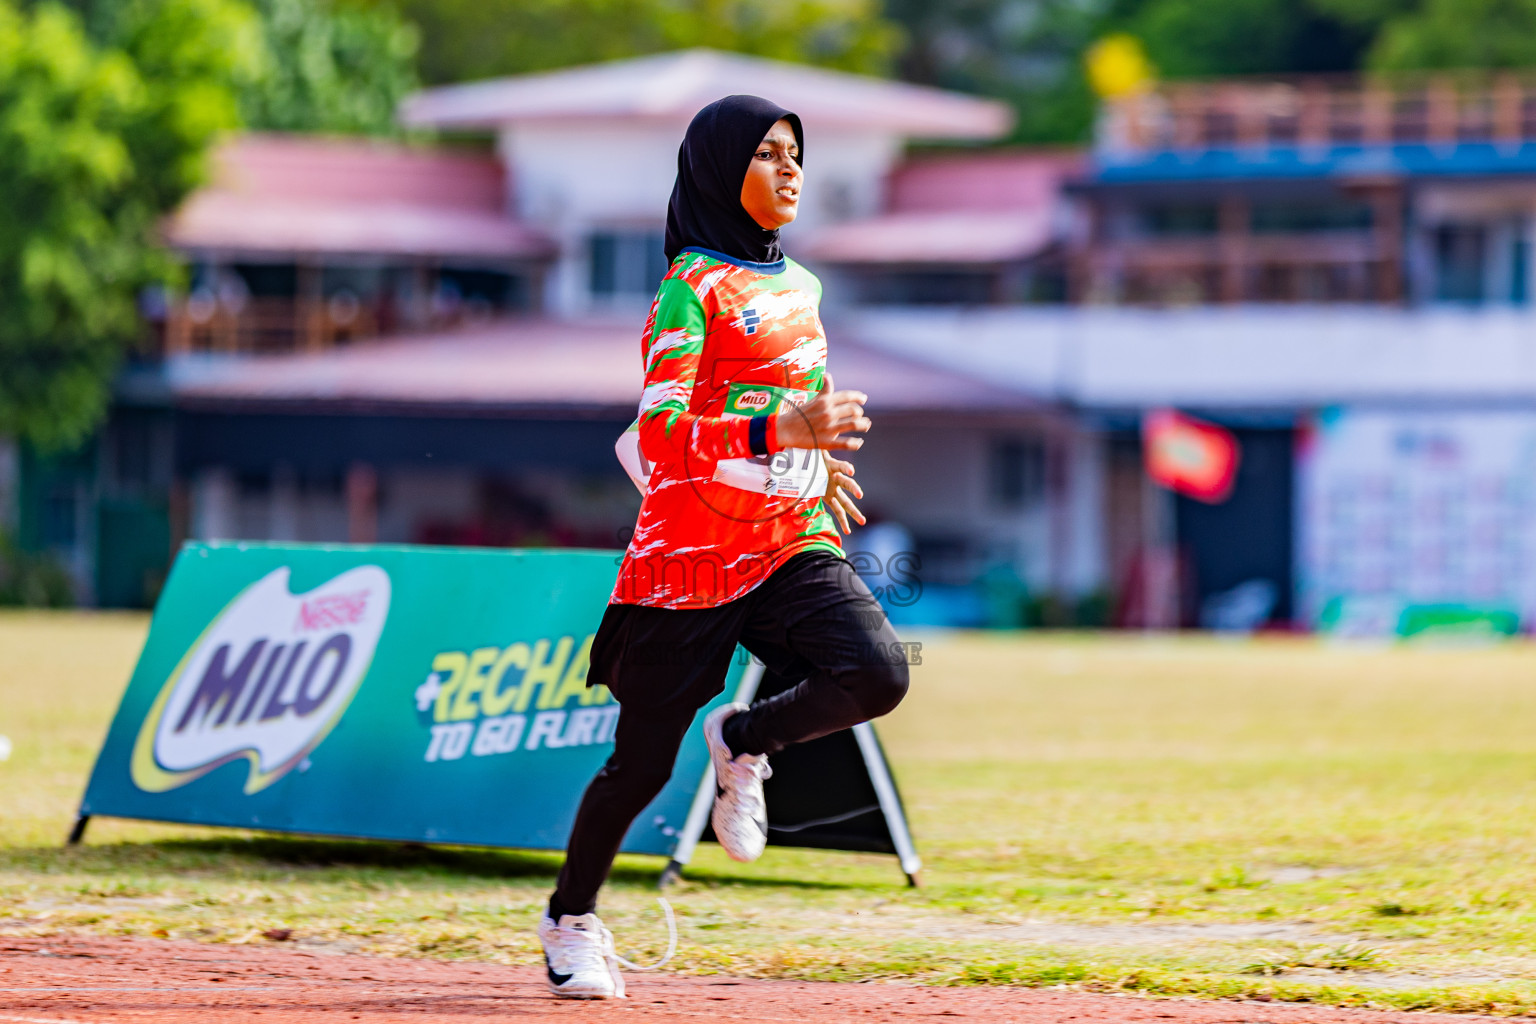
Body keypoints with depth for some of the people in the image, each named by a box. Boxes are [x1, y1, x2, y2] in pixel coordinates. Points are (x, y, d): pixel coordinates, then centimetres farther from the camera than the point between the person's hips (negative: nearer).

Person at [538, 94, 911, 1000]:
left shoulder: (800, 287, 15)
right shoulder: (693, 289, -8)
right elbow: (661, 433, -19)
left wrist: (822, 465, 24)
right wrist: (782, 431, -29)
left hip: (794, 546, 6)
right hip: (693, 552, -6)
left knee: (877, 676, -22)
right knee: (645, 761, 1)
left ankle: (744, 740, 6)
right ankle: (571, 919, 25)